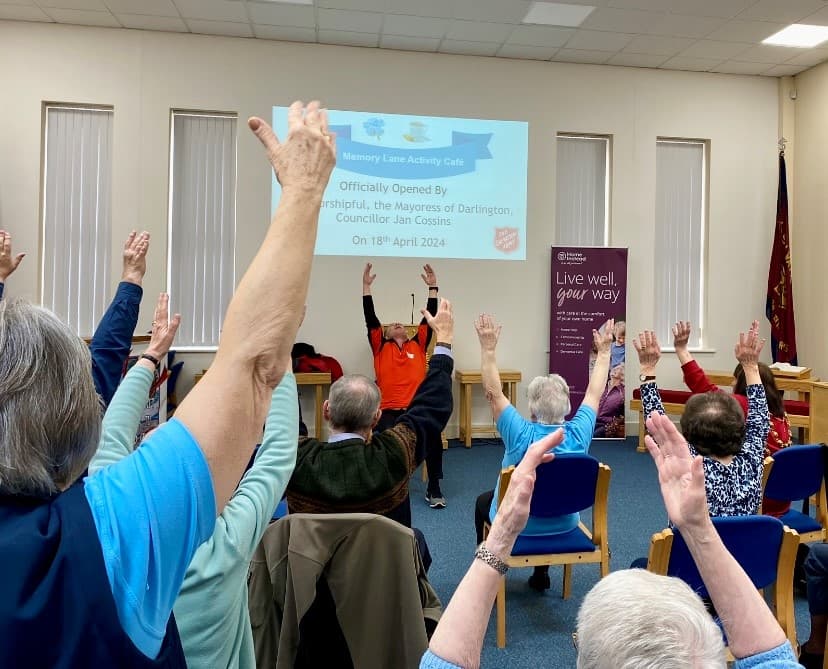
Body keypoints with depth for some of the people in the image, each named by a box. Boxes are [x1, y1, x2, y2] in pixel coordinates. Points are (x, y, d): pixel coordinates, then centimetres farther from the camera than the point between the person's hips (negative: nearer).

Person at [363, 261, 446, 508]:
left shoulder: (417, 345, 17)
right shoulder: (381, 348, 13)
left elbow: (429, 319, 12)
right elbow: (370, 318, 6)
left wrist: (433, 287, 9)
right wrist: (366, 286, 2)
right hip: (389, 410, -1)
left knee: (433, 436, -27)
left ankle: (434, 489, -8)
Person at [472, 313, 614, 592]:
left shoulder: (521, 435, -28)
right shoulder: (578, 434, -20)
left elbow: (495, 393, -22)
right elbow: (594, 393, -6)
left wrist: (489, 349, -22)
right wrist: (604, 351, 2)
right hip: (564, 526, 3)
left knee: (483, 501, 28)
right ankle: (541, 574, 38)